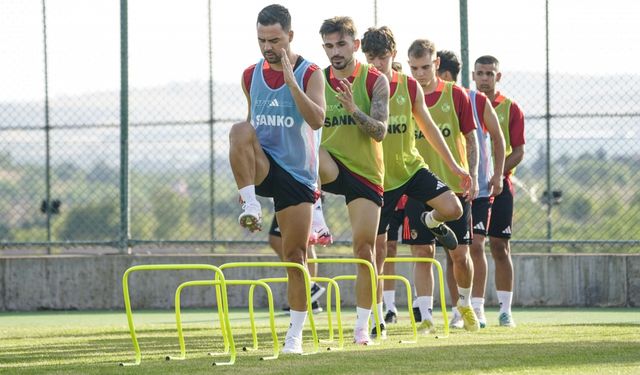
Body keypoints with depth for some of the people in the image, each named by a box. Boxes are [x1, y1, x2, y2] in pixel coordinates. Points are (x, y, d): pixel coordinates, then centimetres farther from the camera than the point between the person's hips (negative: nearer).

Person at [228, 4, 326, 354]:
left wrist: (290, 80, -28)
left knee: (296, 255, -1)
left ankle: (295, 334, 9)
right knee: (240, 130, -32)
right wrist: (245, 185, 17)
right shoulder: (251, 76, 5)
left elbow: (317, 121, -22)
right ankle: (251, 206, -28)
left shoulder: (309, 73, -7)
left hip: (297, 173, -2)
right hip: (262, 167, 2)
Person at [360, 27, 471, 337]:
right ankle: (377, 318, 12)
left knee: (452, 209, -20)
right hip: (378, 177, -2)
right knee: (378, 248, 0)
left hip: (411, 168, 2)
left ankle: (432, 222, 19)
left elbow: (427, 127, 9)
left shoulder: (409, 87, -2)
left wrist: (453, 165, 10)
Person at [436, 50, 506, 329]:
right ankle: (458, 310, 5)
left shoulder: (478, 101, -2)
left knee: (476, 246, -8)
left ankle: (477, 307, -2)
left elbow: (497, 138, 5)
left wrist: (498, 174, -2)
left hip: (479, 188, -2)